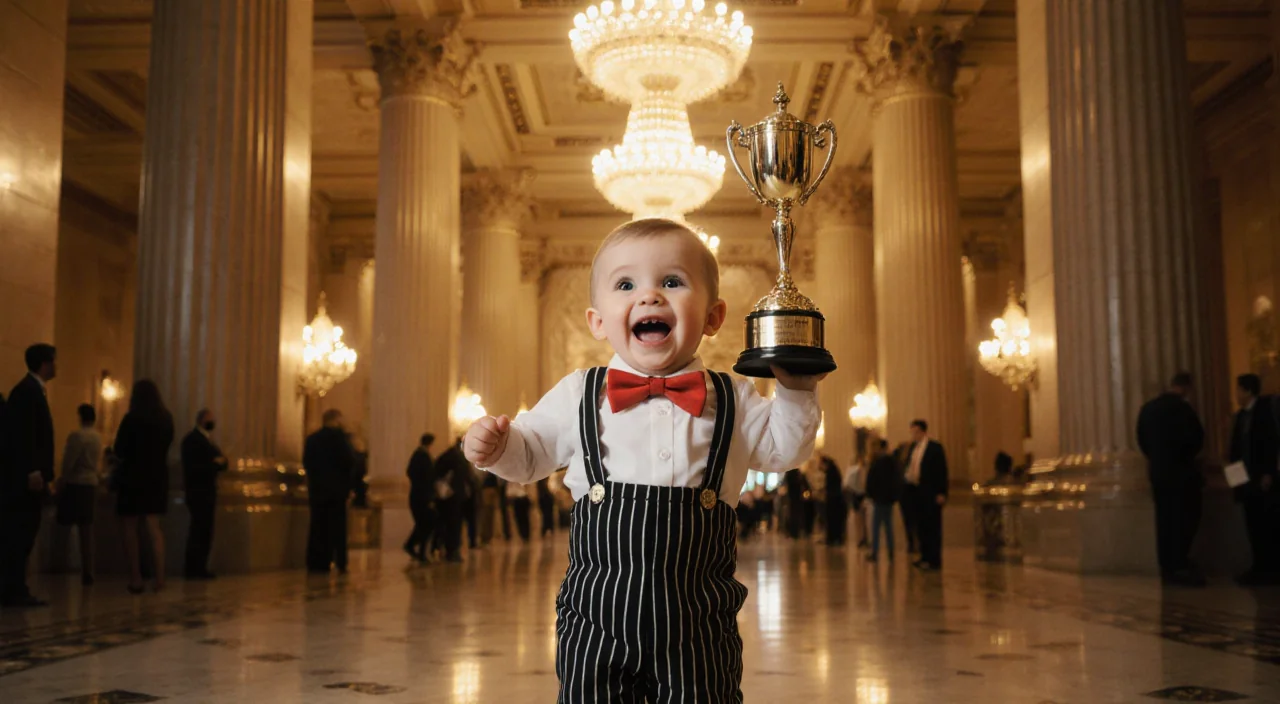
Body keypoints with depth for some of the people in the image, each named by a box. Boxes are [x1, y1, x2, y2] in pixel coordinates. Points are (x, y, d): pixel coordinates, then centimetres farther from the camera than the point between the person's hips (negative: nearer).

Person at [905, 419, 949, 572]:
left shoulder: (935, 447, -7)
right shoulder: (913, 447, 13)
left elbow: (942, 471, -9)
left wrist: (941, 493, -14)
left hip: (931, 494, -7)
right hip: (916, 492, 7)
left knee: (933, 527, -2)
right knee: (921, 526, 10)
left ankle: (934, 560, 1)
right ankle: (925, 557, 18)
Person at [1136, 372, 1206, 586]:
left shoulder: (1147, 407, 6)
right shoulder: (1182, 408, -15)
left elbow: (1142, 439, 10)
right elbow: (1196, 438, -14)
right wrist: (1189, 455, 6)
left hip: (1157, 471, 7)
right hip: (1181, 471, -7)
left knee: (1164, 521, 10)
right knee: (1186, 519, 0)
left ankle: (1167, 568, 13)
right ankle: (1180, 567, -4)